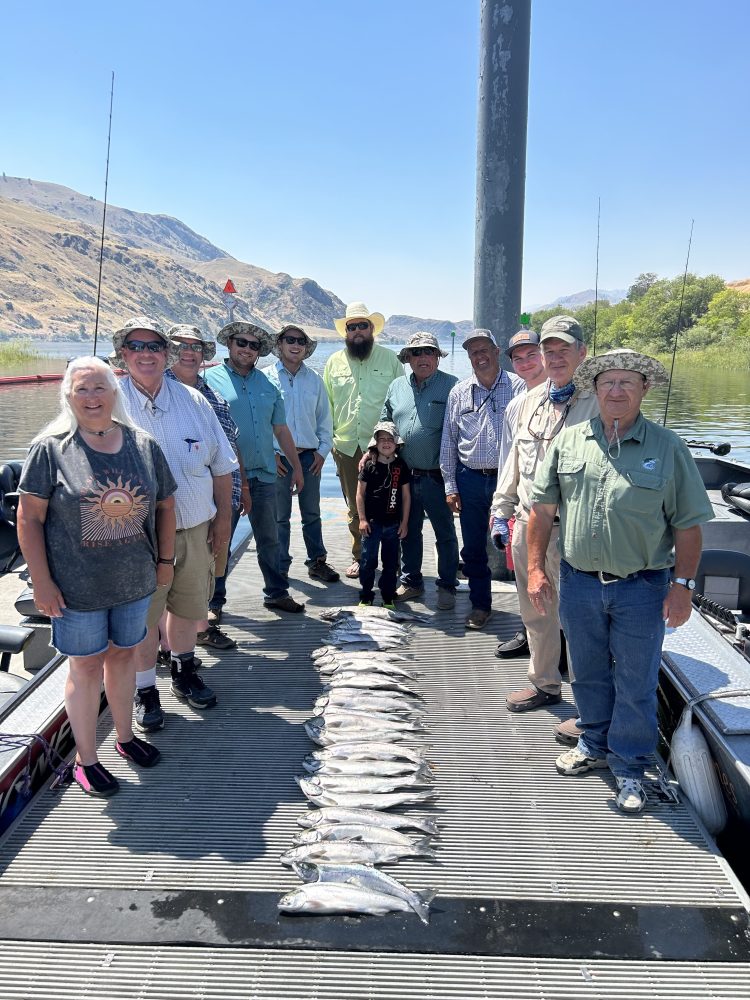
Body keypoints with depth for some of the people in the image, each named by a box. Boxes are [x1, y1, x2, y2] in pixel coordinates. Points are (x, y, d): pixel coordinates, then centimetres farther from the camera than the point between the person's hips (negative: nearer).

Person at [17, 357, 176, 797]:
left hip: (135, 580, 3)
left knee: (125, 654, 18)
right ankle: (86, 759, 26)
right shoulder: (50, 448, -9)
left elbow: (165, 504, 9)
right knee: (86, 665, 8)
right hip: (77, 586, -3)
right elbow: (29, 518, -9)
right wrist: (41, 582, -12)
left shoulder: (144, 445, 0)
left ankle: (126, 735, 38)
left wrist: (165, 559, 8)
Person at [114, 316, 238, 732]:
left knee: (189, 605, 18)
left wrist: (223, 517, 8)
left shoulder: (192, 400, 3)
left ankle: (184, 674, 41)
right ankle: (145, 692, 26)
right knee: (143, 615, 6)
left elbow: (221, 464, 9)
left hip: (195, 527, 4)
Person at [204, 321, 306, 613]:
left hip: (264, 474, 5)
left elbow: (280, 429, 15)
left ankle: (276, 592, 27)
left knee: (269, 539, 14)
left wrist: (297, 467, 14)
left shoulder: (267, 384, 11)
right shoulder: (211, 379, -4)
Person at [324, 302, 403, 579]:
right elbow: (326, 404, 14)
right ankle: (359, 557, 25)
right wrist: (329, 437, 7)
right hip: (346, 447, 3)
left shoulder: (390, 360, 3)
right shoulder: (334, 362, 10)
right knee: (355, 507, 12)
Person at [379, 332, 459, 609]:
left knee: (445, 534, 8)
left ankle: (447, 586, 22)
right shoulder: (397, 386, 10)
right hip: (404, 475, 5)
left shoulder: (451, 386, -6)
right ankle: (411, 581, 31)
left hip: (436, 478, -5)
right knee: (408, 531, 16)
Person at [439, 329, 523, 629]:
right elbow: (448, 442, 11)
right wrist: (450, 486, 6)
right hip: (470, 480, 3)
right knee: (473, 548, 10)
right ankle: (480, 604, 25)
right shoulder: (459, 392, 9)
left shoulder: (518, 387, 0)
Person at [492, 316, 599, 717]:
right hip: (526, 524, 7)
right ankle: (545, 684, 38)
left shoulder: (597, 402, -10)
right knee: (535, 612, 19)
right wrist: (502, 509, 18)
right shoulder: (530, 400, 13)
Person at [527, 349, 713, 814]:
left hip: (641, 588, -2)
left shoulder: (668, 448, -4)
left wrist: (682, 585, -8)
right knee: (589, 673, 19)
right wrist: (537, 568, 1)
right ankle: (596, 744, 40)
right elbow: (543, 507, 5)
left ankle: (630, 767, 27)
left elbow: (688, 525, -3)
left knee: (636, 683, 9)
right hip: (579, 582, 3)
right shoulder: (569, 440, 2)